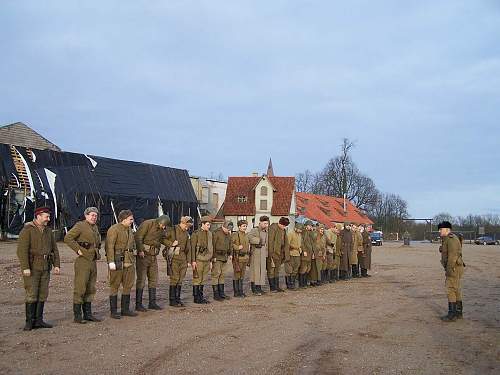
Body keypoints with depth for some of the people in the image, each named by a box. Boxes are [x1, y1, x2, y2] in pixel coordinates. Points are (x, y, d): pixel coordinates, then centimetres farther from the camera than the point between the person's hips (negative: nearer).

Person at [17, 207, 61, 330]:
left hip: (45, 268, 6)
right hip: (31, 268, -6)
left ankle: (38, 320, 10)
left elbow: (54, 249, 12)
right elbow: (22, 250, -18)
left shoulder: (48, 231, 10)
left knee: (42, 294, 5)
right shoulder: (27, 230, -11)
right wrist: (25, 268, -24)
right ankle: (29, 322, 0)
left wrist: (57, 265, 2)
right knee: (31, 294, -7)